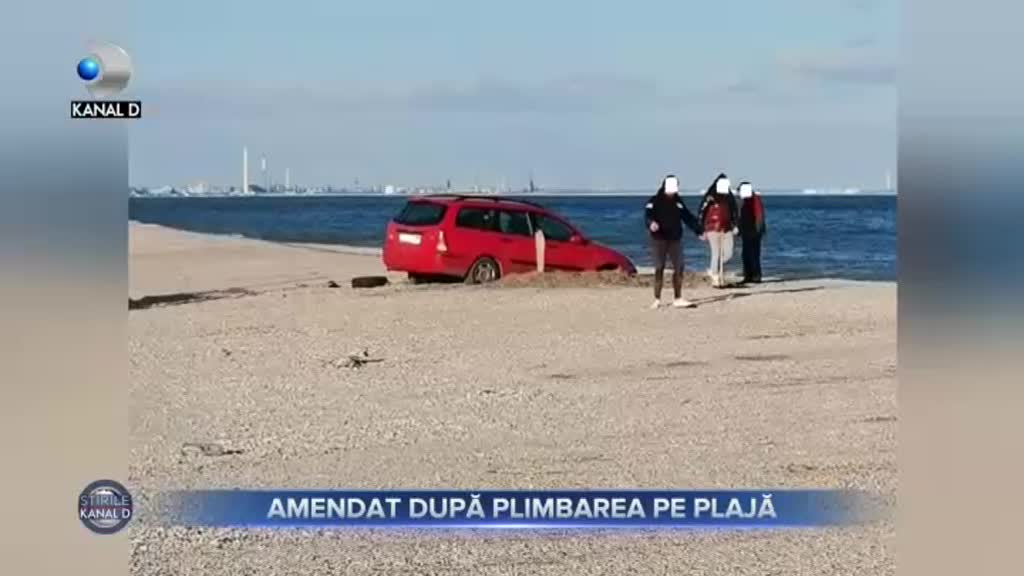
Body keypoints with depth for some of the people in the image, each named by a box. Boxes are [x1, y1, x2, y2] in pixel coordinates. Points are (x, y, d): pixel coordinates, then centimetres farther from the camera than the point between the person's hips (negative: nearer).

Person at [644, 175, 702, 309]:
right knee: (659, 269, -2)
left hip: (675, 239, 4)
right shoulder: (654, 202, -3)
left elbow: (688, 217, 16)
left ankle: (678, 299, 4)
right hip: (659, 239, -4)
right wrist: (651, 223, -38)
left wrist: (698, 231, 11)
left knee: (679, 268, -2)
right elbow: (647, 216, -16)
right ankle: (657, 299, 7)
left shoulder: (678, 202, 12)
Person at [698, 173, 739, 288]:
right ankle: (715, 278, 4)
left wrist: (735, 226, 10)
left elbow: (734, 213, 20)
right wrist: (701, 230, -7)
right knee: (716, 254, -5)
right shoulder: (710, 198, -8)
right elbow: (702, 213, -6)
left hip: (727, 230, 5)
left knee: (728, 254, 1)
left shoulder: (730, 198, 9)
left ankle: (713, 270, 25)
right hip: (713, 229, -5)